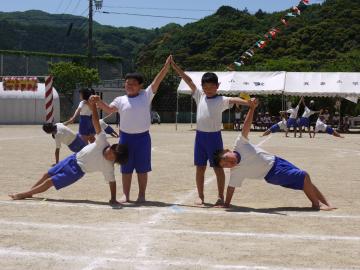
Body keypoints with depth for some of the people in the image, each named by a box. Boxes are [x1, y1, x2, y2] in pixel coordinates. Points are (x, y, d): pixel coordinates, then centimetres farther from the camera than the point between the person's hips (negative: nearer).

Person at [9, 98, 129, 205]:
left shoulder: (108, 167, -26)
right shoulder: (102, 142, -22)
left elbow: (112, 182, -19)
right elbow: (96, 124, -25)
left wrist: (113, 199, -25)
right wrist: (93, 108, -37)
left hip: (76, 171, -4)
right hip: (73, 159, 5)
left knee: (49, 182, -2)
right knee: (47, 174, 17)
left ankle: (25, 194, 16)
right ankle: (28, 192, 39)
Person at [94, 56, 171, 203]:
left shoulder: (146, 96, 2)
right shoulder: (121, 100, 3)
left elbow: (156, 82, -6)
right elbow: (109, 109, -10)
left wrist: (166, 67, -15)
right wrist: (99, 102, -30)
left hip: (143, 137, -1)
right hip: (126, 137, 1)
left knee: (142, 169, 6)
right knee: (126, 168, 9)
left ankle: (142, 195, 16)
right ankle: (125, 195, 17)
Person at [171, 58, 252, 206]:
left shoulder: (221, 100, -7)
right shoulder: (199, 96, 6)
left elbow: (233, 100, -25)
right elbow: (189, 81, 6)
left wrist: (248, 103, -42)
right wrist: (176, 68, 4)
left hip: (214, 136, -4)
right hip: (200, 135, 4)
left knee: (218, 167, 2)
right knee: (200, 167, 9)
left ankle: (220, 196, 9)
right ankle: (200, 196, 19)